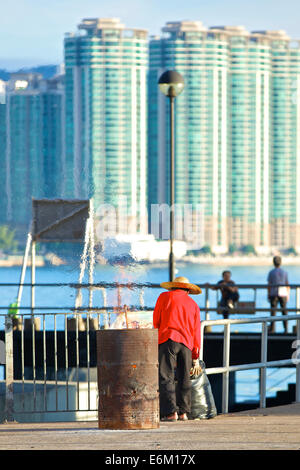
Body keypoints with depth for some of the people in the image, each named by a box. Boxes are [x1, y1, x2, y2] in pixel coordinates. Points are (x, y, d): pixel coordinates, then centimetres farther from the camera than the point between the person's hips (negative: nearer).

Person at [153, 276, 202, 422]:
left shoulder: (165, 297, 12)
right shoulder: (193, 305, 21)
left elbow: (156, 321, 14)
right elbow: (196, 333, 18)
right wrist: (196, 358, 19)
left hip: (168, 340, -4)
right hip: (186, 344, 4)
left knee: (166, 377, -6)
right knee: (184, 379, 11)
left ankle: (171, 412, -15)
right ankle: (183, 412, 6)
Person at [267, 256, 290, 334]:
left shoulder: (271, 272, -4)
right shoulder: (284, 273, 1)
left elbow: (269, 285, -5)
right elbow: (287, 285, 2)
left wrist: (268, 295, 1)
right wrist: (288, 295, 9)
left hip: (273, 294, -1)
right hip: (283, 294, 1)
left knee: (273, 311, 1)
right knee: (284, 311, 6)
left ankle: (272, 328, -3)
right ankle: (286, 328, 1)